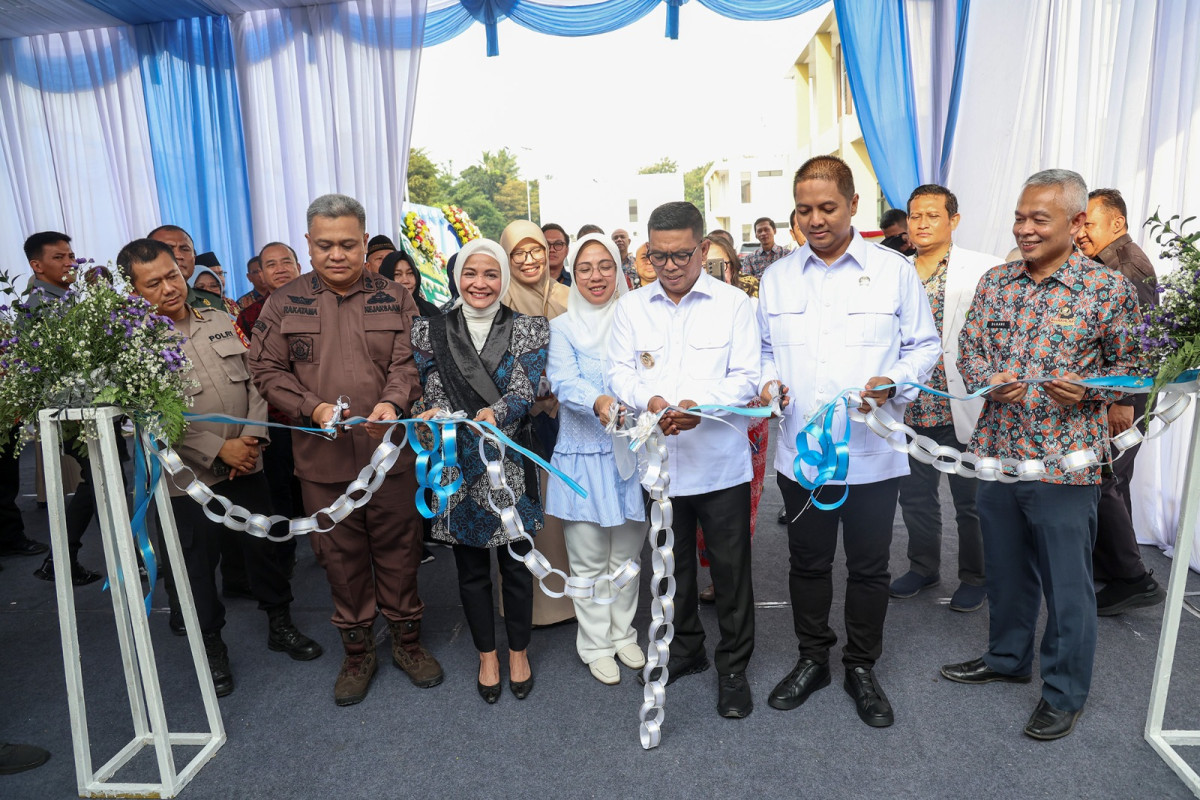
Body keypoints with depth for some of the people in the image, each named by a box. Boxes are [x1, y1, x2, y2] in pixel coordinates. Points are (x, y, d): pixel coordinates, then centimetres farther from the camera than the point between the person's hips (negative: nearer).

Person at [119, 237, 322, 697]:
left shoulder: (219, 323, 6)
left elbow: (254, 383, 6)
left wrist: (253, 437, -7)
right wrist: (219, 449, -17)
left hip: (246, 466, 4)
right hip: (188, 478, -4)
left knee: (263, 546, 15)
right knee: (198, 564, 9)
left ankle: (280, 624, 35)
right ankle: (212, 648, 29)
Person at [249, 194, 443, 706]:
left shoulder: (394, 299, 4)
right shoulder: (284, 304, 5)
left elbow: (407, 361, -4)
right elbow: (267, 370, 1)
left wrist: (392, 403, -24)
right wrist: (315, 408, -15)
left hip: (390, 450, 0)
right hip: (323, 457, 1)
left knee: (398, 548, 10)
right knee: (340, 555, 12)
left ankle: (407, 640, 31)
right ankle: (357, 652, 31)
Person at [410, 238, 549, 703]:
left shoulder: (529, 329, 0)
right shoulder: (430, 331, 3)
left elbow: (523, 392, -11)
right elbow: (434, 394, -2)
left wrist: (493, 414, -31)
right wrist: (437, 414, -25)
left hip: (509, 465, -1)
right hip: (457, 468, 1)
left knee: (516, 563, 10)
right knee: (470, 568, 13)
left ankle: (518, 651, 33)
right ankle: (487, 655, 35)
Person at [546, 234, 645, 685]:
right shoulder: (562, 327, 0)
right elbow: (564, 381, -16)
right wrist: (598, 402, -36)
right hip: (583, 455, -2)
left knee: (627, 554, 15)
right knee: (588, 560, 7)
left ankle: (623, 633, 34)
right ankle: (595, 644, 25)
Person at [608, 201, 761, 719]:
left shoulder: (734, 304, -2)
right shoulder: (632, 307, 7)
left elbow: (746, 378, -7)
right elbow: (619, 372, 2)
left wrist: (701, 405, -25)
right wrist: (649, 400, -19)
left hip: (721, 462, -3)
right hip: (660, 461, 3)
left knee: (731, 568, 6)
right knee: (673, 563, 18)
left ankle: (733, 667, 25)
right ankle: (685, 649, 39)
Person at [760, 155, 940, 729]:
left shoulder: (894, 271, -1)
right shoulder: (777, 278, 7)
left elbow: (924, 346, 3)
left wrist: (893, 383, -16)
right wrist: (769, 381, -6)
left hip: (872, 453, -2)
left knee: (868, 568, 12)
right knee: (807, 563, 15)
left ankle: (862, 668, 32)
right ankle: (812, 659, 35)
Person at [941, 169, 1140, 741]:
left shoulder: (1109, 288, -6)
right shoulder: (994, 282, 6)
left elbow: (1129, 364, 1)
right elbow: (969, 348, 11)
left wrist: (1087, 389, -18)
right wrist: (987, 380, -10)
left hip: (1065, 461, -4)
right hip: (996, 451, 4)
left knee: (1067, 583, 8)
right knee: (1006, 569, 20)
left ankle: (1064, 692, 27)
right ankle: (1007, 657, 41)